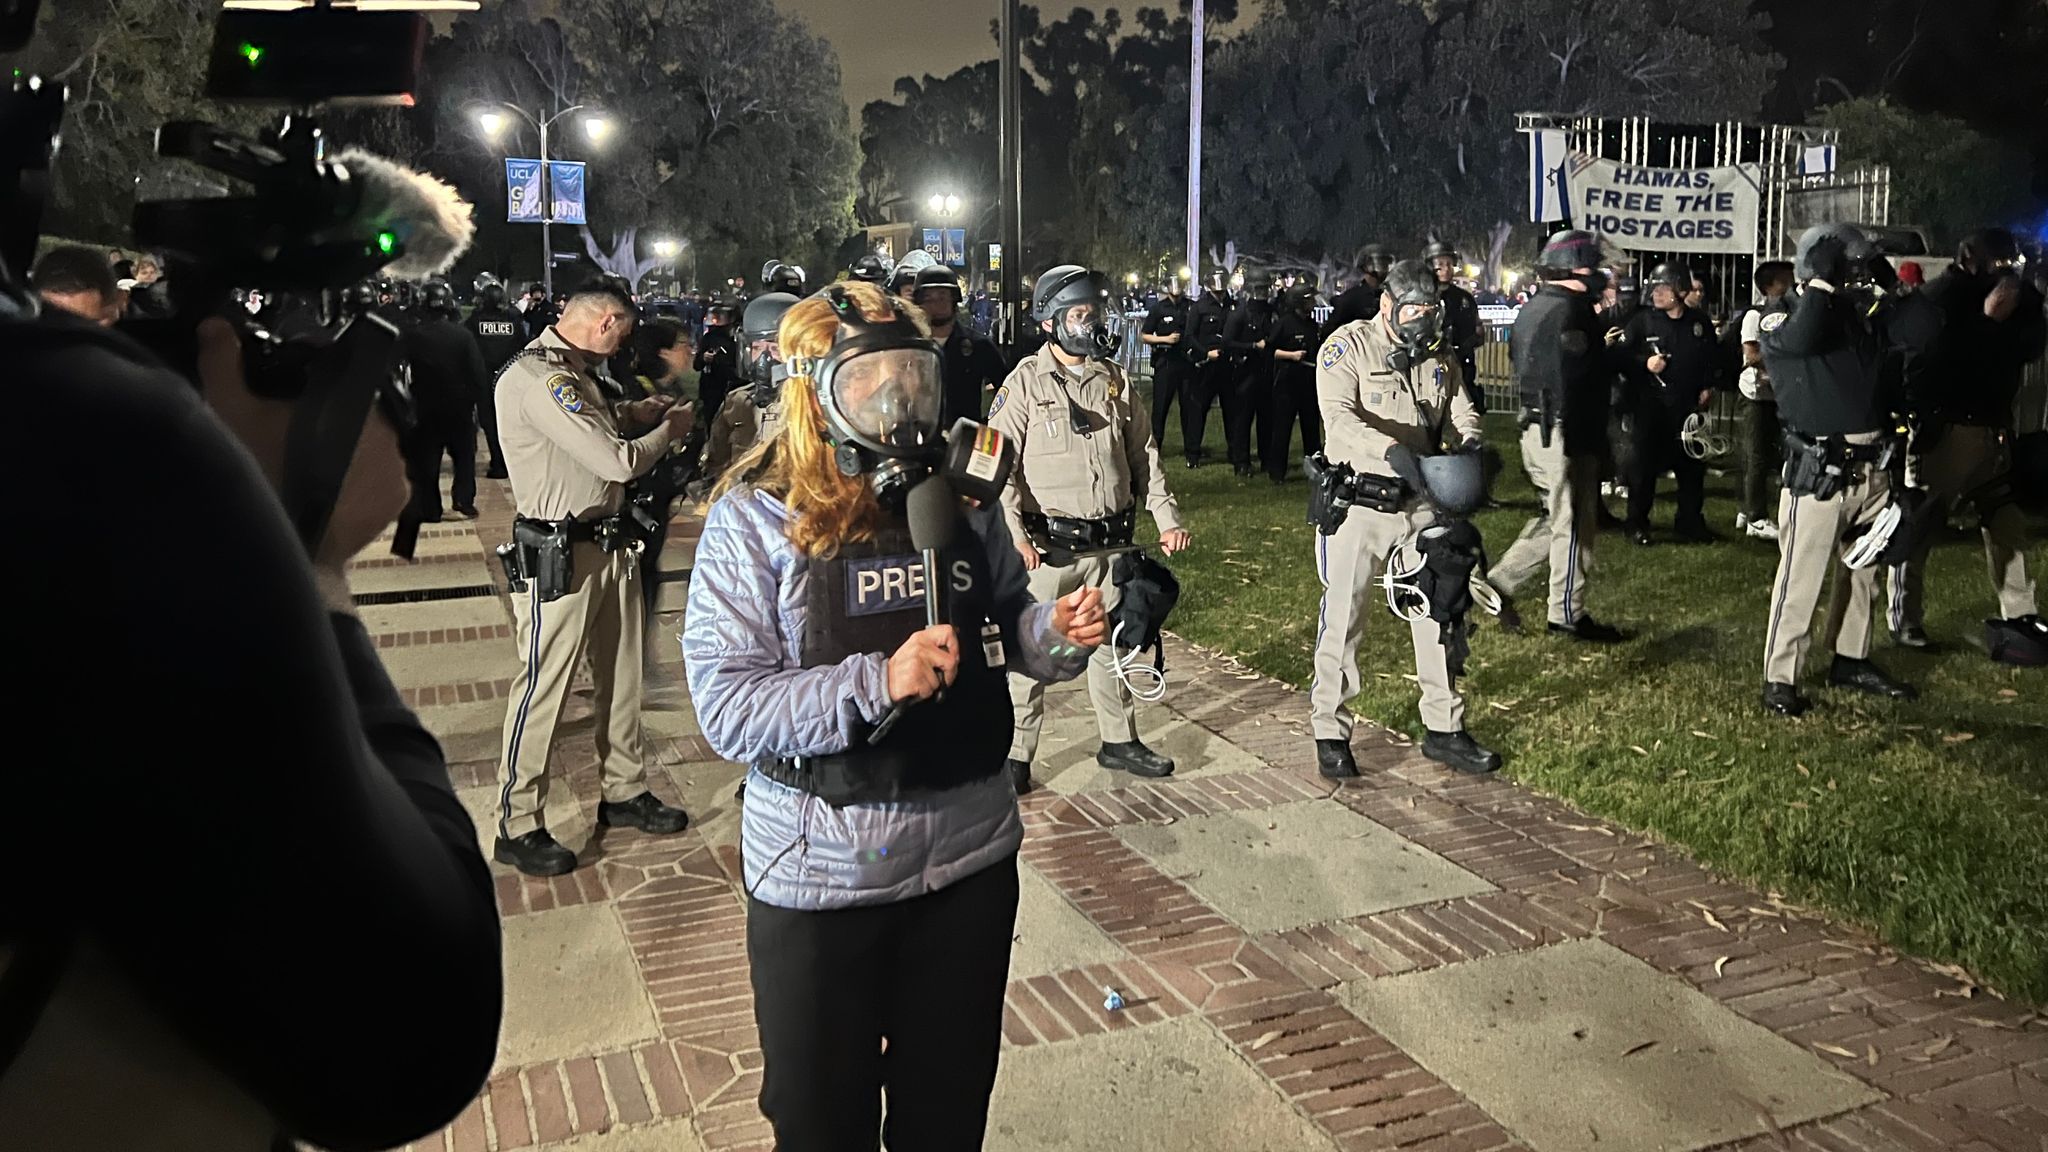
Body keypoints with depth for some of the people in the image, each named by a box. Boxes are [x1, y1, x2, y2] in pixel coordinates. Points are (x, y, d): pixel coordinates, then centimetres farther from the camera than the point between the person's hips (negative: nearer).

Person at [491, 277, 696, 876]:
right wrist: (668, 430, -7)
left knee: (621, 674, 17)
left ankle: (625, 792, 32)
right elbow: (617, 462, -23)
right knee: (544, 685, -1)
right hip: (559, 553, -10)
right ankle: (517, 826, 11)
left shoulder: (574, 370, 12)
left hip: (607, 543, 10)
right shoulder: (535, 378, -20)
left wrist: (629, 416, 13)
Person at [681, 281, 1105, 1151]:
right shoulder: (754, 521, -12)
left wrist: (1056, 629, -8)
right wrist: (877, 682, -28)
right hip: (821, 874, -3)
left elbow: (1005, 620, 14)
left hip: (971, 852, 4)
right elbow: (727, 708, -17)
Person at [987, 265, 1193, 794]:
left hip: (1109, 543, 5)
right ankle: (1016, 754, 12)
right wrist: (1014, 533, -21)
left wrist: (1167, 518, 7)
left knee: (1113, 644, 16)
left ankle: (1119, 740, 32)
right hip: (1049, 545, -5)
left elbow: (1144, 454, 14)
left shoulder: (1114, 381, 8)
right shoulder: (1026, 383, -6)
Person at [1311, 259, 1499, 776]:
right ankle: (1329, 733, 12)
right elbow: (1339, 417, -21)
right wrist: (1391, 450, -36)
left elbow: (1461, 413, 10)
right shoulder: (1347, 346, -8)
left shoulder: (1437, 357, 11)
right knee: (1344, 617, 1)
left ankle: (1443, 728, 23)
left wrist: (1471, 444, -14)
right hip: (1358, 499, -6)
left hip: (1421, 501, 6)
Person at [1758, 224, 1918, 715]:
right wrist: (1823, 279, -21)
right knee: (1801, 576, -7)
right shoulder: (1781, 322, -6)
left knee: (1862, 571, 17)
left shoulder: (1868, 317, 11)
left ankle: (1851, 660, 31)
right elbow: (1799, 339, -30)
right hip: (1819, 471, -7)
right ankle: (1780, 678, -1)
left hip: (1872, 469, 7)